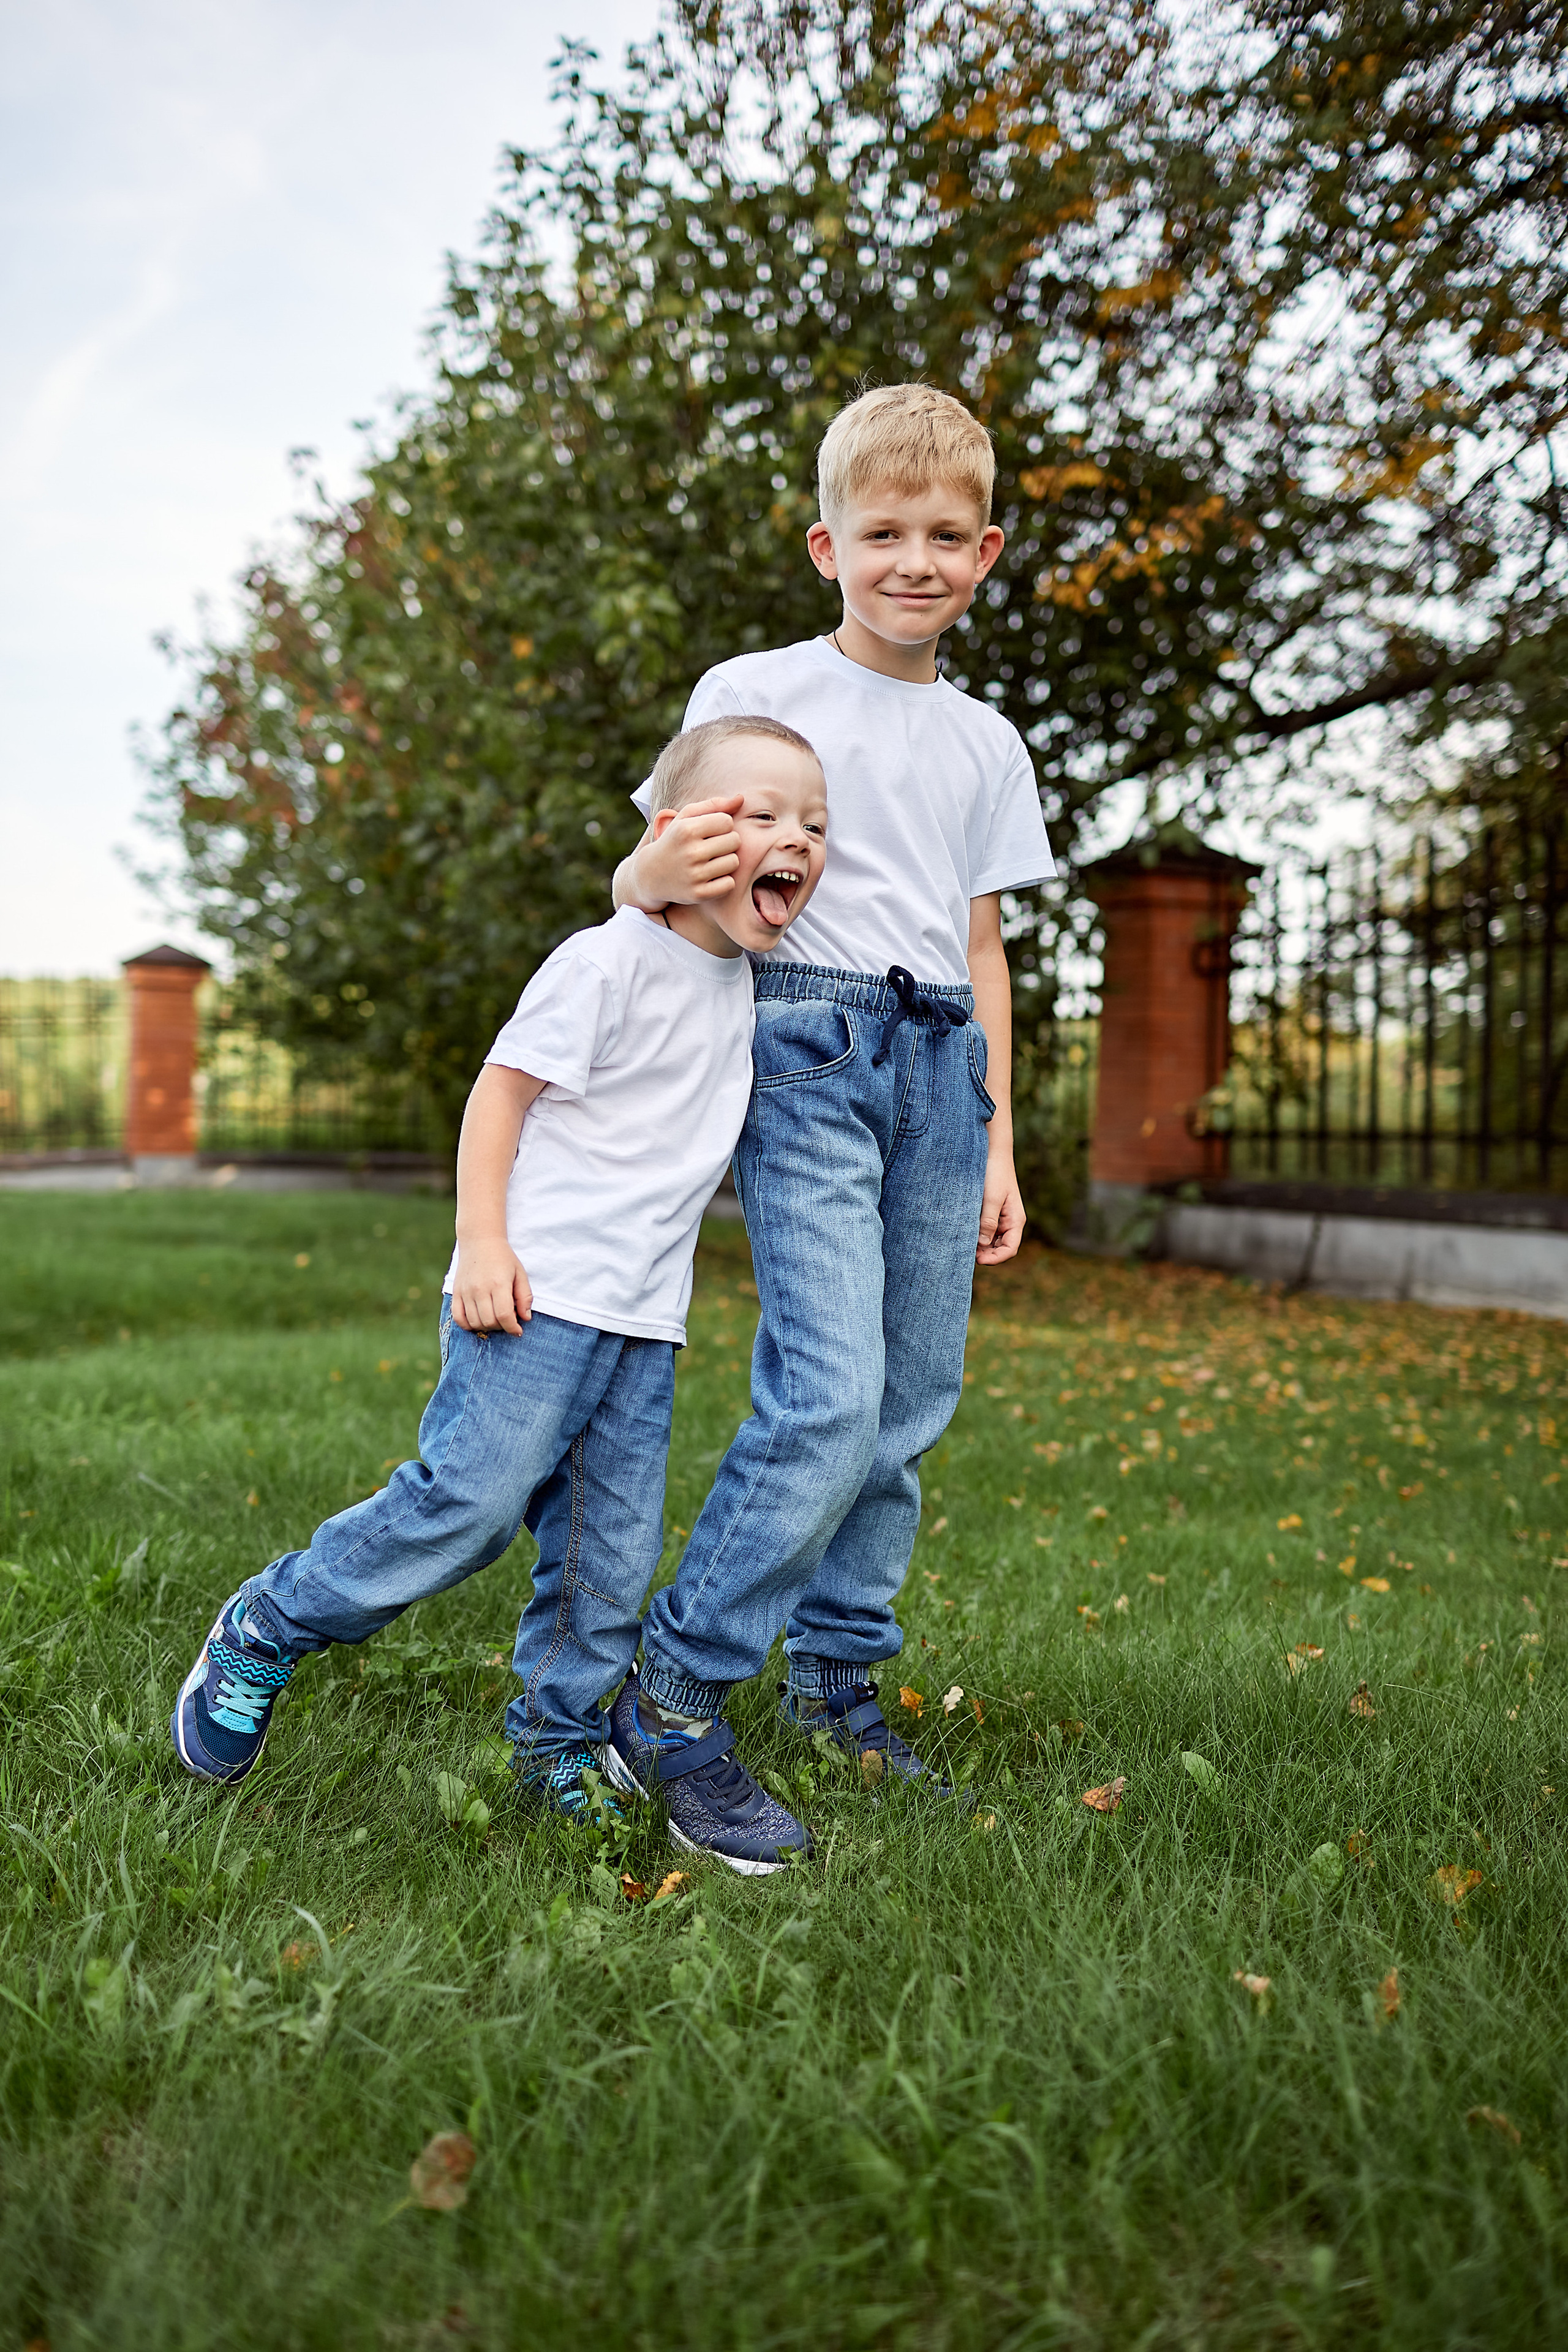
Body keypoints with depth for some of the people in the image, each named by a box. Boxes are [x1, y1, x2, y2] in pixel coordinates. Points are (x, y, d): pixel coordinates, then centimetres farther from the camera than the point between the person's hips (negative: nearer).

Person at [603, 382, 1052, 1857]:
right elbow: (642, 878, 2)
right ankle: (666, 1707, -6)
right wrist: (660, 875, -23)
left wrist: (998, 1140, 15)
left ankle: (835, 1680, 21)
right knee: (830, 1398, -18)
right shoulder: (752, 692, 4)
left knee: (910, 1405, 5)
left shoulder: (986, 743, 18)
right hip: (805, 1049, -5)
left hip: (935, 1065, 6)